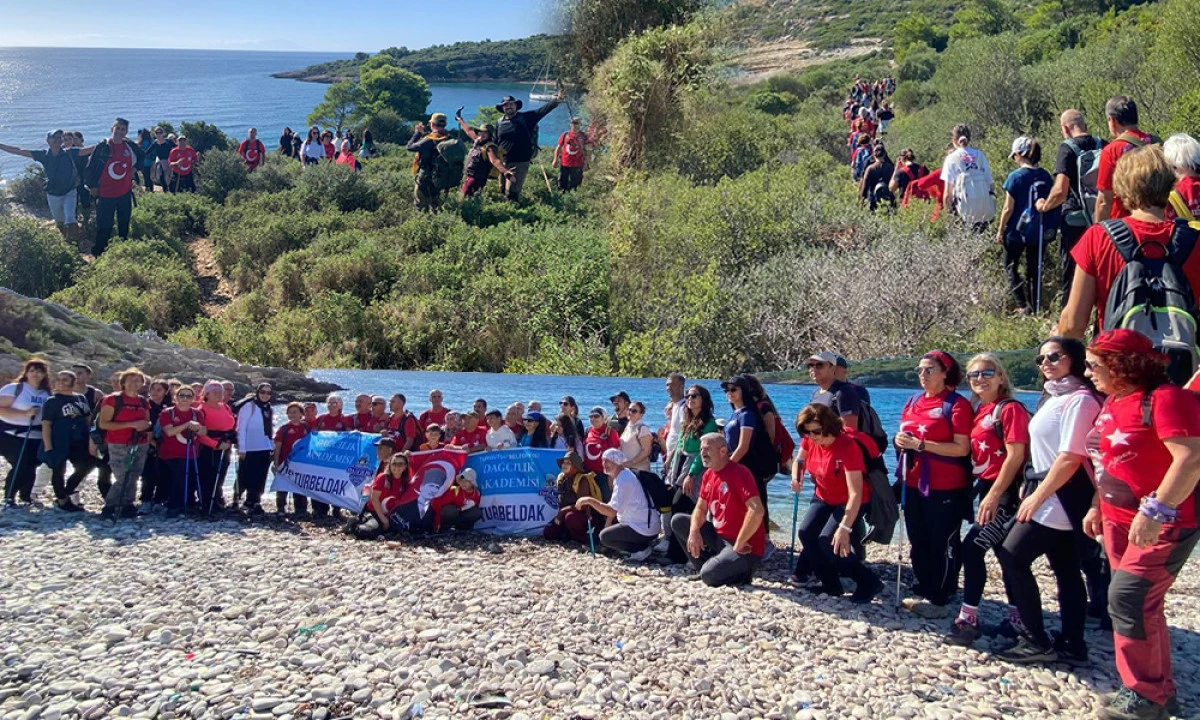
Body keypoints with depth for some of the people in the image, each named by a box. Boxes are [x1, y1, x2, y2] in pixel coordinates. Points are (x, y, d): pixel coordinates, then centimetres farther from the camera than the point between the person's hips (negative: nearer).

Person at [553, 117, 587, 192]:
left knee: (574, 185, 5)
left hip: (577, 165, -1)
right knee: (562, 183, 8)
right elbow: (558, 147, 9)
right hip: (564, 163, 1)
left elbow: (585, 150, 7)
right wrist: (555, 160, 7)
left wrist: (585, 163, 5)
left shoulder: (583, 136, 1)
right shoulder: (565, 134, 1)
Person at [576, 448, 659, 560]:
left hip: (645, 529, -10)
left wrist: (589, 501, -22)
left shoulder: (623, 480, -21)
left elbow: (612, 511, -26)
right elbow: (614, 507, 15)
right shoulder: (623, 475, 10)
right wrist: (607, 526, 9)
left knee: (604, 537, -10)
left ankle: (642, 549, -6)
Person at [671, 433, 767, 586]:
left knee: (710, 576, -27)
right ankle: (705, 566, 9)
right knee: (678, 521, 6)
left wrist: (739, 544, -23)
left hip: (745, 547, -9)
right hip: (719, 536, 9)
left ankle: (743, 570, 3)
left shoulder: (739, 473, -21)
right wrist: (694, 531, -9)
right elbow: (701, 509, 13)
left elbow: (757, 511, -31)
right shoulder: (708, 475, 7)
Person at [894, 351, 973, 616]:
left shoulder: (957, 404, -10)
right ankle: (924, 591, 28)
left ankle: (939, 600, 9)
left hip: (945, 488, -7)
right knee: (918, 542, 15)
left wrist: (920, 445, -22)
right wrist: (901, 441, -1)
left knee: (943, 544, 2)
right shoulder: (913, 401, 11)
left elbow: (962, 448, -18)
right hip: (914, 484, 8)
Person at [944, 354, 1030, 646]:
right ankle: (1016, 619, 23)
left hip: (1005, 491, -9)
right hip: (988, 489, 9)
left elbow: (1015, 456, -17)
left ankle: (968, 619, -7)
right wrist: (984, 492, 6)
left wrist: (993, 496, -20)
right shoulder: (981, 411, 12)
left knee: (972, 547, -14)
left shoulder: (1010, 408, -12)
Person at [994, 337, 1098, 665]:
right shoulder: (1055, 397, 14)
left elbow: (1070, 458, -21)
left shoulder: (1079, 400, -16)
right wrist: (1030, 488, 12)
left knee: (1012, 556, -9)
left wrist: (1036, 496, -18)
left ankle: (1036, 641, -3)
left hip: (1060, 496, -10)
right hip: (1048, 493, 10)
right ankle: (1072, 645, 15)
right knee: (1066, 569, 10)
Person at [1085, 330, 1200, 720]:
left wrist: (1155, 511, -29)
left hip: (1165, 522, -9)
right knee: (1141, 606, 12)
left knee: (1128, 598, -13)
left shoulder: (1165, 398, -17)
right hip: (1120, 521, 9)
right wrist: (1097, 506, 20)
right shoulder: (1113, 403, 11)